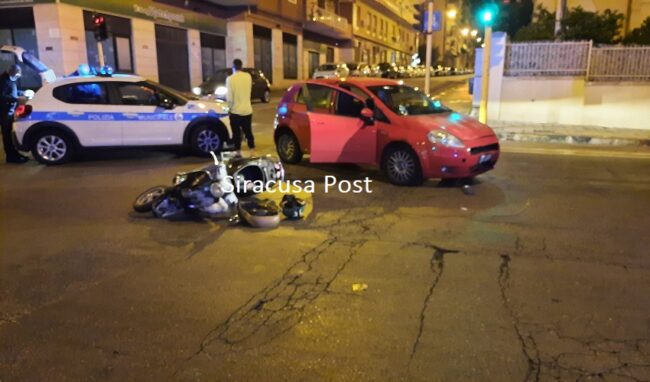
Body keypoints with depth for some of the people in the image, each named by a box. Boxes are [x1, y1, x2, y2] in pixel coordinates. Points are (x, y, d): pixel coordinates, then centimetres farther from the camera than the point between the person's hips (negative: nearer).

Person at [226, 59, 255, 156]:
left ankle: (238, 153, 12)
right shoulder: (248, 76, 0)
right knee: (248, 132, 13)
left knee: (236, 133, 7)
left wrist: (229, 108, -1)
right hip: (247, 110, 4)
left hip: (236, 111, -4)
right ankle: (252, 152, 13)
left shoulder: (230, 78, -13)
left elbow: (229, 97, -13)